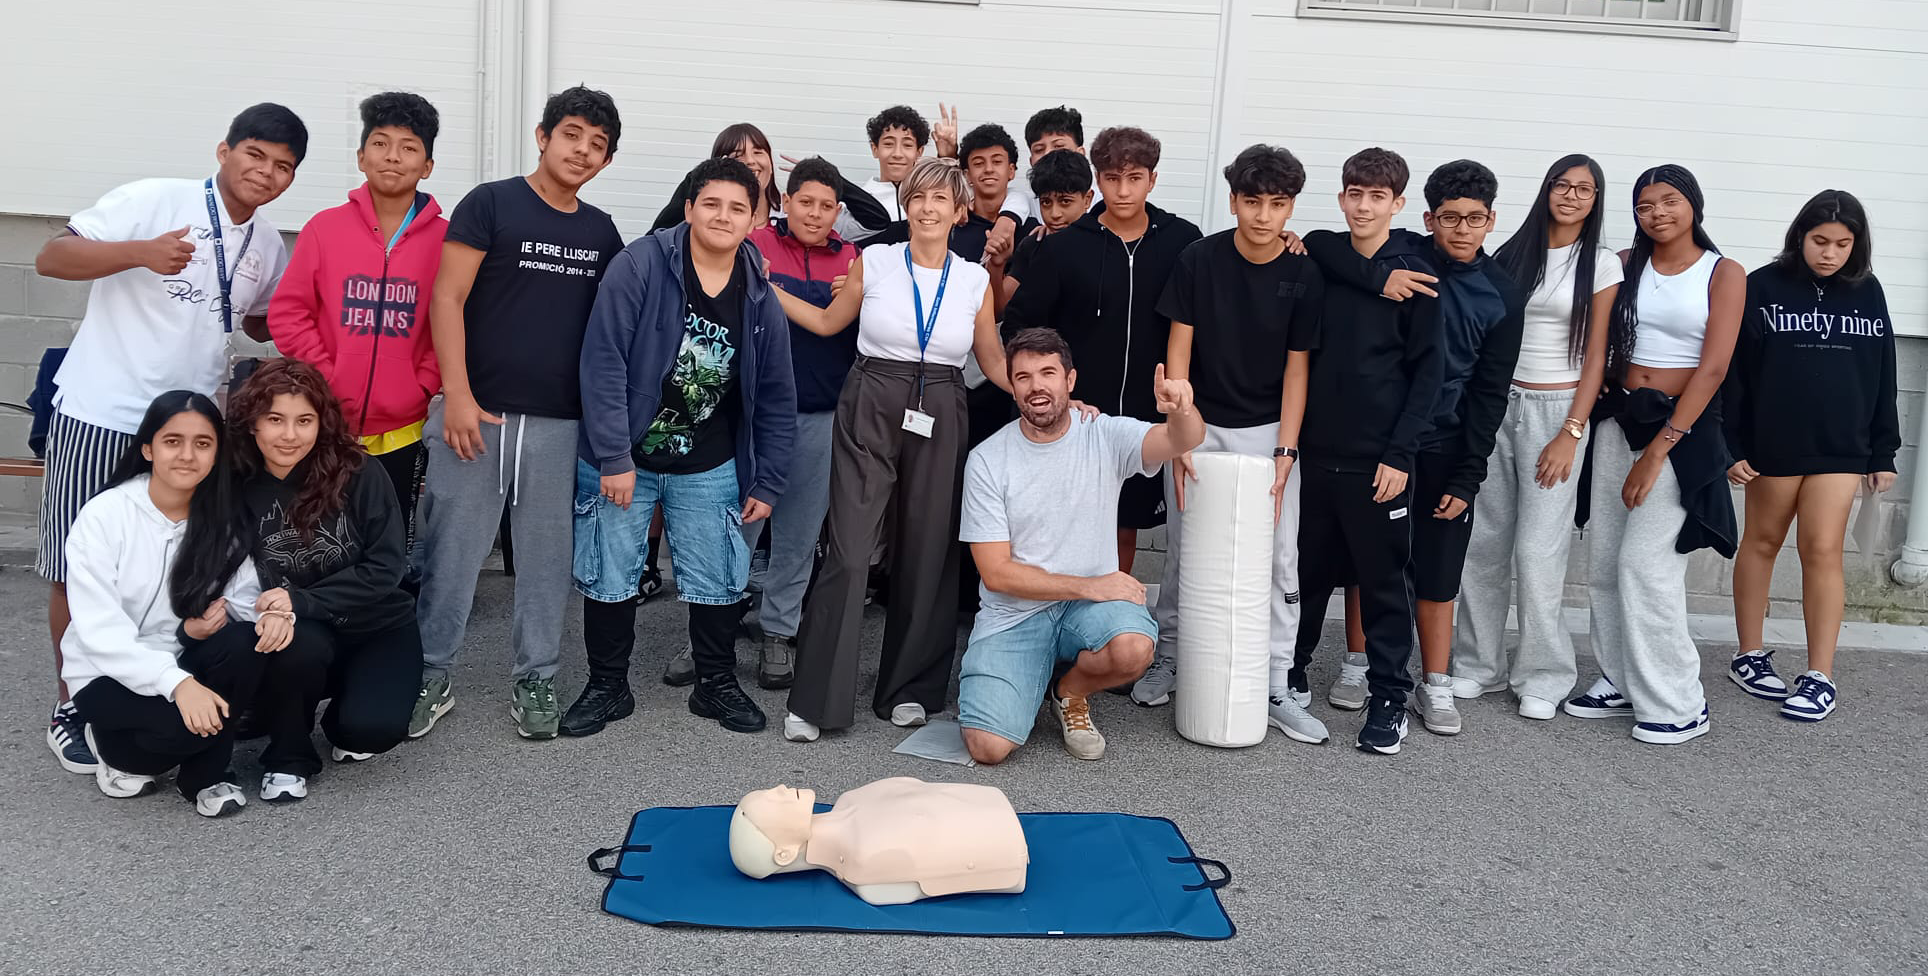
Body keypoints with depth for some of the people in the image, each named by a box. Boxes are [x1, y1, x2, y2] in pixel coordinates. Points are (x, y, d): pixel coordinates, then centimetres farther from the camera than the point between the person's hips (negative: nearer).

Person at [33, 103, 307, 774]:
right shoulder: (155, 201, -10)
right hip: (100, 416, -5)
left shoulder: (268, 246, 9)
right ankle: (72, 706, 18)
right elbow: (51, 259, -14)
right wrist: (141, 252, -30)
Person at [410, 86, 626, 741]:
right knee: (452, 552, 1)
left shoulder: (601, 232, 13)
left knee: (547, 556, 8)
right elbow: (447, 299, -5)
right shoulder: (491, 204, -1)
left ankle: (535, 681, 21)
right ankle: (429, 679, 15)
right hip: (477, 413, -3)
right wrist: (457, 395, -13)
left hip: (562, 422, 4)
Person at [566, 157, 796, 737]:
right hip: (621, 459, -3)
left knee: (719, 580, 6)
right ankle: (607, 688, 25)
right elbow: (604, 361, -17)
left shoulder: (760, 300, 0)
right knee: (610, 577, 6)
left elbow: (776, 401, 7)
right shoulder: (641, 266, -13)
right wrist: (613, 457, -20)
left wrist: (767, 484, 5)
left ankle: (717, 685, 27)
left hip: (709, 468, 3)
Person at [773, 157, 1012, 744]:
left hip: (939, 418, 2)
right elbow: (828, 322, 15)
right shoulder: (874, 261, 3)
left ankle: (909, 688, 22)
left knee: (928, 551, 6)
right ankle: (815, 700, 0)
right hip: (870, 410, -2)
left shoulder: (974, 279, 6)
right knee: (849, 550, -8)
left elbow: (994, 362, 12)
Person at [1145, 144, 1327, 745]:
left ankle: (1276, 689, 5)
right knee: (1183, 553, 6)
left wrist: (1285, 453, -9)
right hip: (1199, 426, 0)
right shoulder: (1199, 260, -7)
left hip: (1267, 432, 0)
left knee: (1280, 559, -3)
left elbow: (1297, 368, -3)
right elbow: (1178, 352, -5)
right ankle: (1167, 659, 23)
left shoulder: (1305, 276, -6)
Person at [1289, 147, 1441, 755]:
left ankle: (1389, 698, 15)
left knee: (1385, 579, 4)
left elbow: (1426, 371, -4)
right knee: (1308, 571, 12)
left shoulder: (1414, 276, -2)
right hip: (1316, 450, 3)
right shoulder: (1316, 259, 6)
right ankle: (1288, 672, 28)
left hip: (1379, 458, -3)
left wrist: (1400, 453, -10)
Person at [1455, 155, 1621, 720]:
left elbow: (1595, 355, -1)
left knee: (1538, 549, -6)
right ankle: (1480, 665, 15)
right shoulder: (1511, 255, 10)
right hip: (1495, 404, 3)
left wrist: (1571, 434, -10)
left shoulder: (1602, 265, 2)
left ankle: (1544, 676, 8)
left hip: (1554, 409, -3)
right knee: (1483, 541, 2)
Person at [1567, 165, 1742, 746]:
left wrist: (1658, 449, -17)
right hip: (1617, 419, 5)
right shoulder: (1626, 265, 7)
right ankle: (1621, 682, 20)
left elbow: (1713, 369, -11)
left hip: (1684, 426, -4)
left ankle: (1679, 704, 2)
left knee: (1645, 563, -10)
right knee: (1605, 560, 5)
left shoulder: (1723, 274, -4)